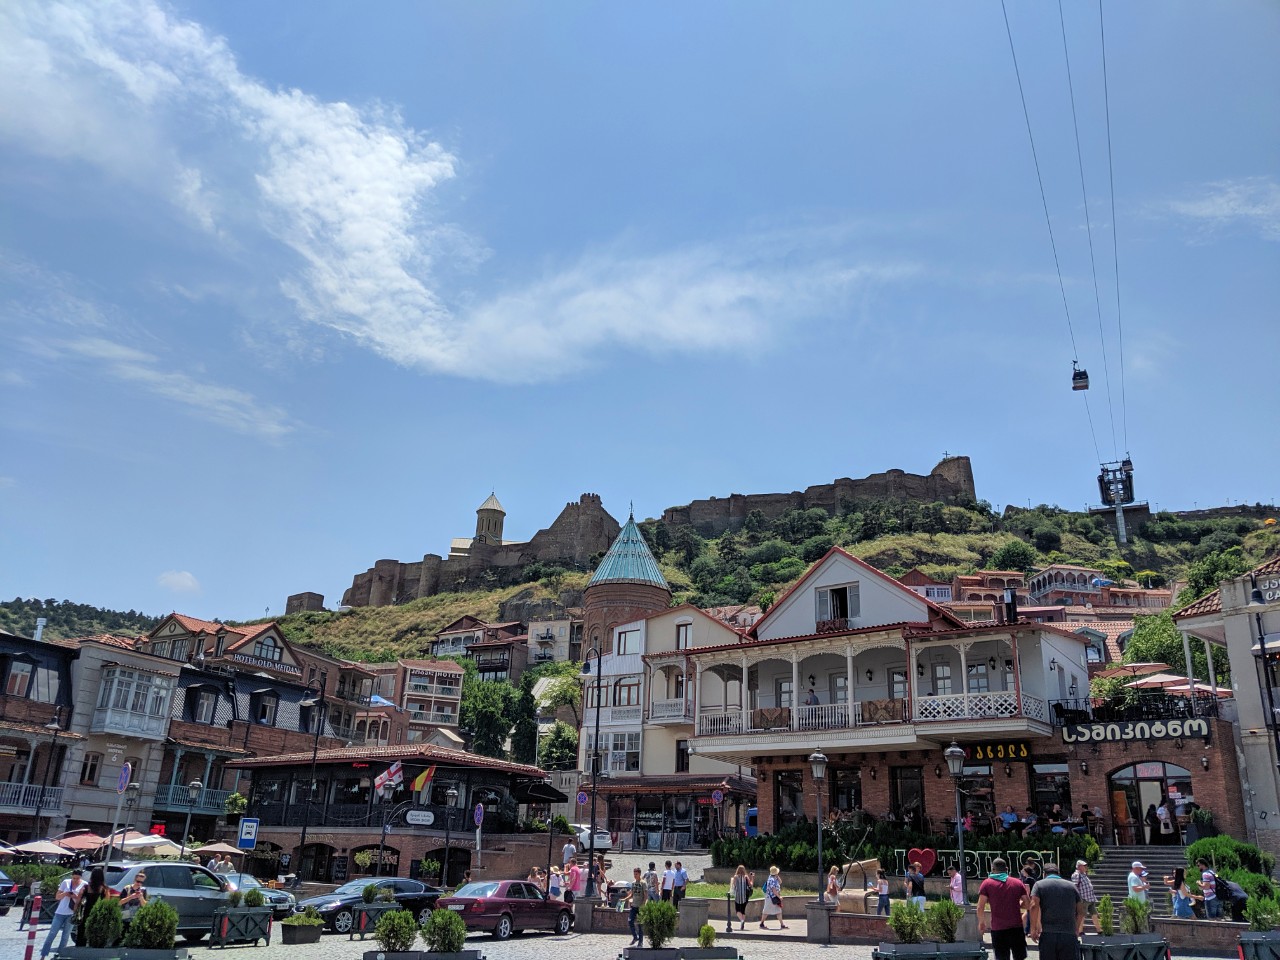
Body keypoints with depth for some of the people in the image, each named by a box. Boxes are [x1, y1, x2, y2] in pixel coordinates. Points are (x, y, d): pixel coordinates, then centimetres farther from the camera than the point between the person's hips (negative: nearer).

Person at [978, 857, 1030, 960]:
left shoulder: (987, 883, -2)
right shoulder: (1018, 882, 6)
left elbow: (980, 907, -7)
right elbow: (1026, 904, 6)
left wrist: (981, 922, 8)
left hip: (998, 928, -2)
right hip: (1016, 927, 2)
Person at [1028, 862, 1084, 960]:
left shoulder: (1039, 884, 8)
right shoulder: (1071, 885, 16)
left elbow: (1033, 906, -7)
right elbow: (1081, 911, 13)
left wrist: (1033, 929, -1)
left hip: (1048, 935, -1)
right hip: (1070, 936, 1)